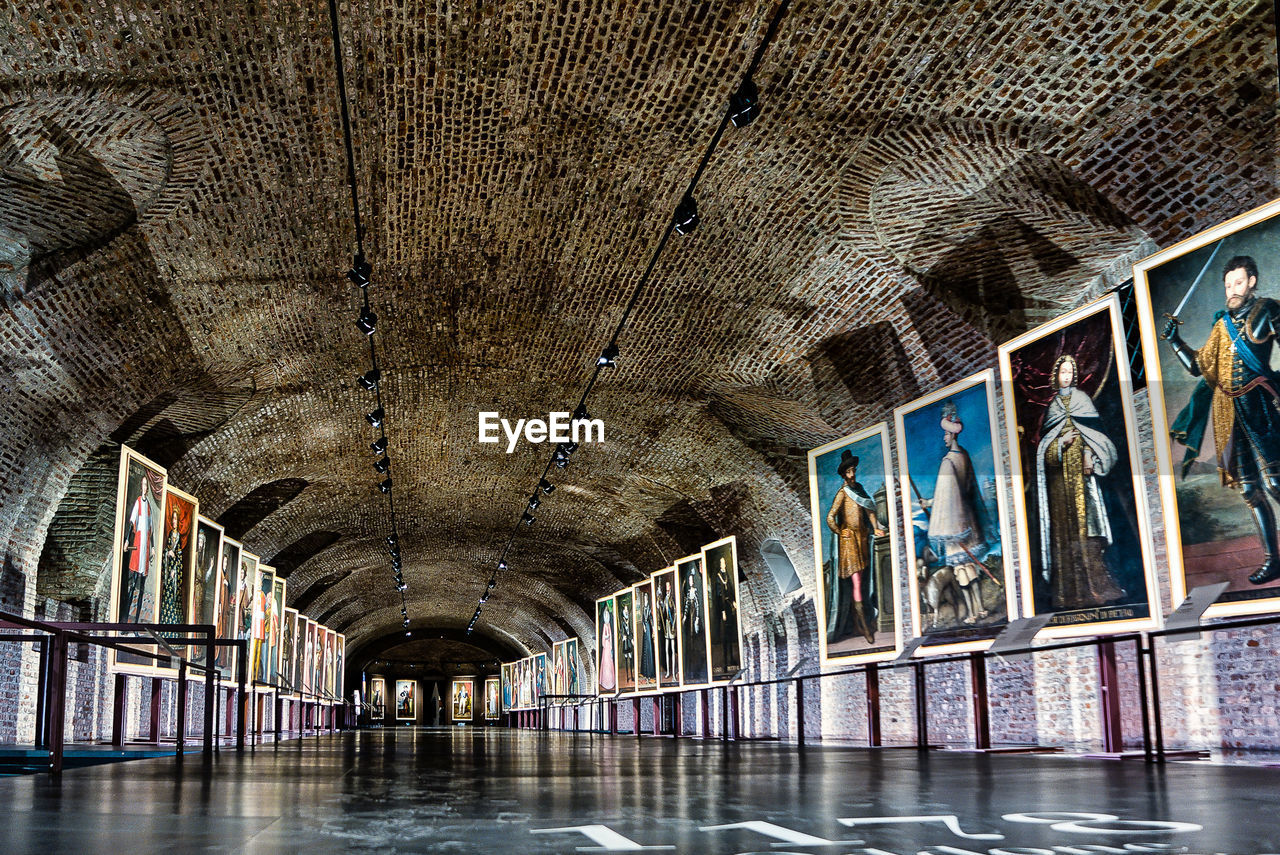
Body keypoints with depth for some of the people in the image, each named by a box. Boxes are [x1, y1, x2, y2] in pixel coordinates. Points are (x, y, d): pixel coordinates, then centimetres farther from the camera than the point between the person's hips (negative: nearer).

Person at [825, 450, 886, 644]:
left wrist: (875, 528, 8)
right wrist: (841, 533, -7)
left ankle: (856, 622, 21)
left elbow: (869, 508, 18)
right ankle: (864, 628, -6)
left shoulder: (858, 488, 10)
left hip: (862, 537, 7)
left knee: (862, 581, 11)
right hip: (848, 540, -7)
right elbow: (830, 518, -19)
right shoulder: (842, 493, -13)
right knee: (856, 583, -8)